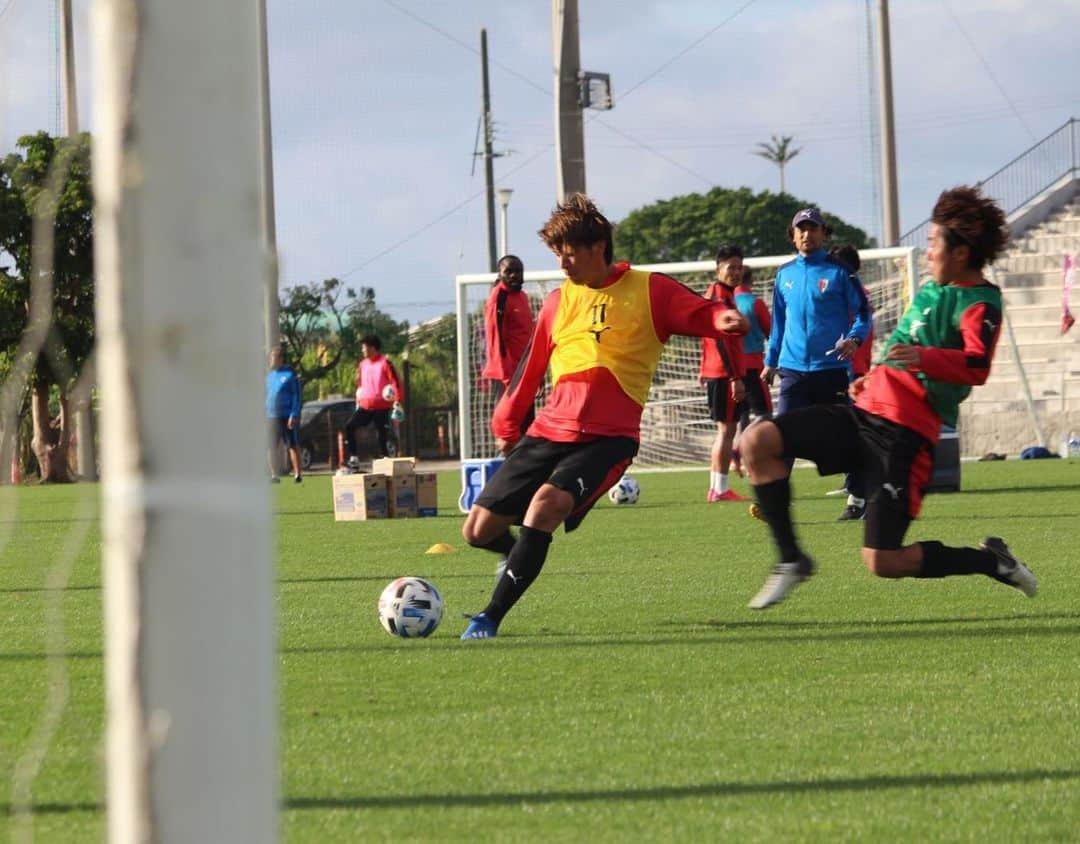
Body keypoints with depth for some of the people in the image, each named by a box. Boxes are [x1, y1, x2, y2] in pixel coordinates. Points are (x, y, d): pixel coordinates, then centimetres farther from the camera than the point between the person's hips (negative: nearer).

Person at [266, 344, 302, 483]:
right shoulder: (270, 375, 14)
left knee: (293, 445, -1)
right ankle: (274, 475, 9)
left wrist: (294, 415, -16)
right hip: (272, 417, 6)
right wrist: (264, 413, 12)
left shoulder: (290, 375, -6)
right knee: (272, 447, 4)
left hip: (287, 417, -6)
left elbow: (296, 397, -9)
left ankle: (297, 474, 2)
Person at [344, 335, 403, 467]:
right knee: (349, 426, -6)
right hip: (365, 406, 6)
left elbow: (396, 382, -10)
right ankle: (353, 458, -5)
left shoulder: (384, 363, -8)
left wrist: (398, 402, -16)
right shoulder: (363, 364, 12)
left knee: (382, 434, -4)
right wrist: (358, 401, 20)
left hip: (381, 407, -6)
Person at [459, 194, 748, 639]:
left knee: (548, 502, -32)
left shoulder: (648, 290, 3)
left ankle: (489, 619, -25)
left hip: (608, 437, -5)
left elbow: (702, 314, -7)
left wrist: (724, 319, -30)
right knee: (479, 529, 0)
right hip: (549, 431, 5)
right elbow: (531, 367, 22)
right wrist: (506, 424, 25)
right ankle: (519, 556, 38)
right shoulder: (559, 302, 15)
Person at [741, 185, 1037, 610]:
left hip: (904, 432, -8)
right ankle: (791, 560, -2)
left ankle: (991, 561, 9)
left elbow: (977, 367, -28)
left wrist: (923, 357, -44)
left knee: (883, 562, -14)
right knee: (759, 441, -11)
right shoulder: (931, 290, 19)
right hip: (865, 413, 8)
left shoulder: (979, 303, -9)